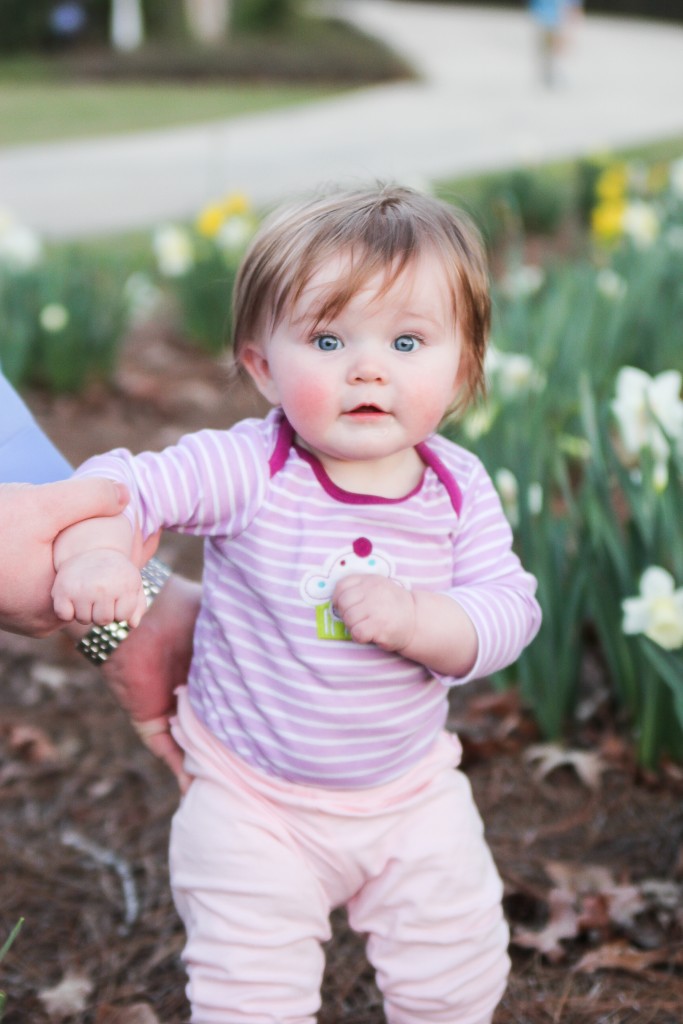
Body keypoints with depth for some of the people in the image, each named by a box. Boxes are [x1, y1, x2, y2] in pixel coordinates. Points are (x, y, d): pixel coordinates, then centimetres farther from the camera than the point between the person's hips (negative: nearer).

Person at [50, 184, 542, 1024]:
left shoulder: (458, 491, -11)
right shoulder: (248, 472, -21)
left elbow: (509, 609, -14)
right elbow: (120, 481, -21)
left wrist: (412, 617, -31)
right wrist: (93, 552, -42)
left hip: (410, 795, 3)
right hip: (250, 797, -3)